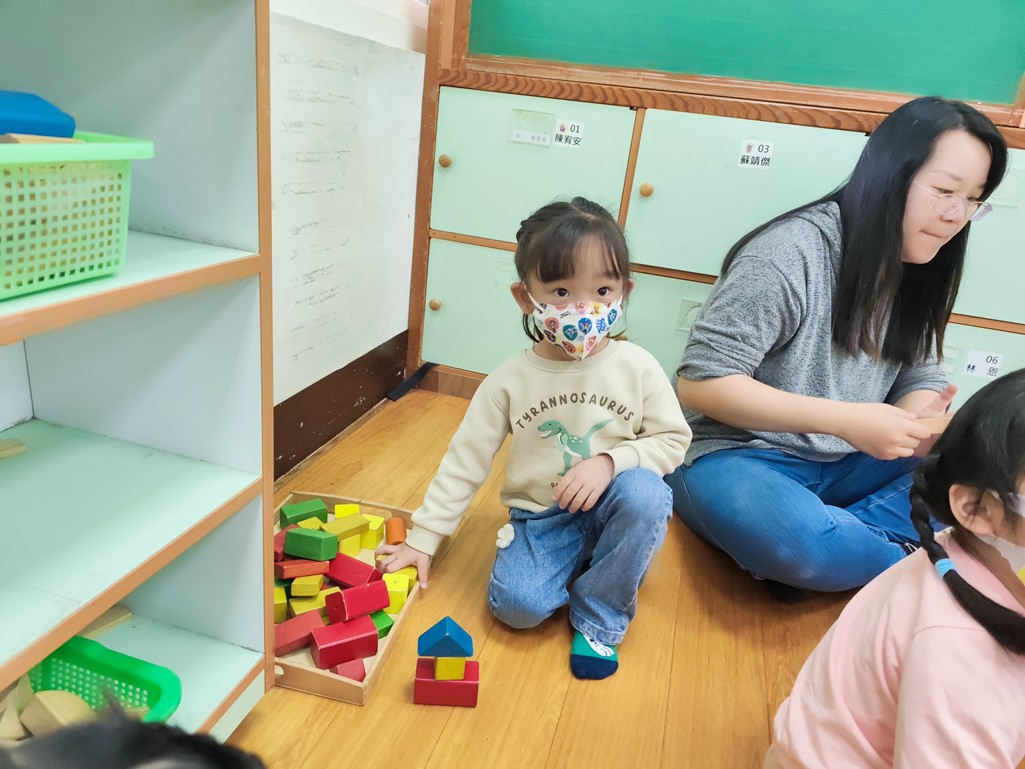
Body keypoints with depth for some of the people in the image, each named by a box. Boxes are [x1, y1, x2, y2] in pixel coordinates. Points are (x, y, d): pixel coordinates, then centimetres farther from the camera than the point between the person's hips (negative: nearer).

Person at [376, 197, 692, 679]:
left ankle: (599, 616, -8)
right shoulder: (511, 380, -10)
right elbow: (465, 460, -4)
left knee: (645, 492, -32)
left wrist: (610, 461, -22)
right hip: (541, 517, -1)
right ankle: (582, 569, 9)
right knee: (516, 604, -24)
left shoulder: (637, 367, -10)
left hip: (611, 509, 1)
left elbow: (672, 438, -3)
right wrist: (423, 539, -4)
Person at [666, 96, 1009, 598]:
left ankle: (826, 540, -16)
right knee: (794, 538, -38)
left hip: (844, 464, 8)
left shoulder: (916, 270, 6)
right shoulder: (791, 251, -19)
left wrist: (920, 422, -16)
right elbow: (701, 382, -22)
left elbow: (919, 378, 10)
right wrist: (846, 420, -27)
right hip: (737, 454, -7)